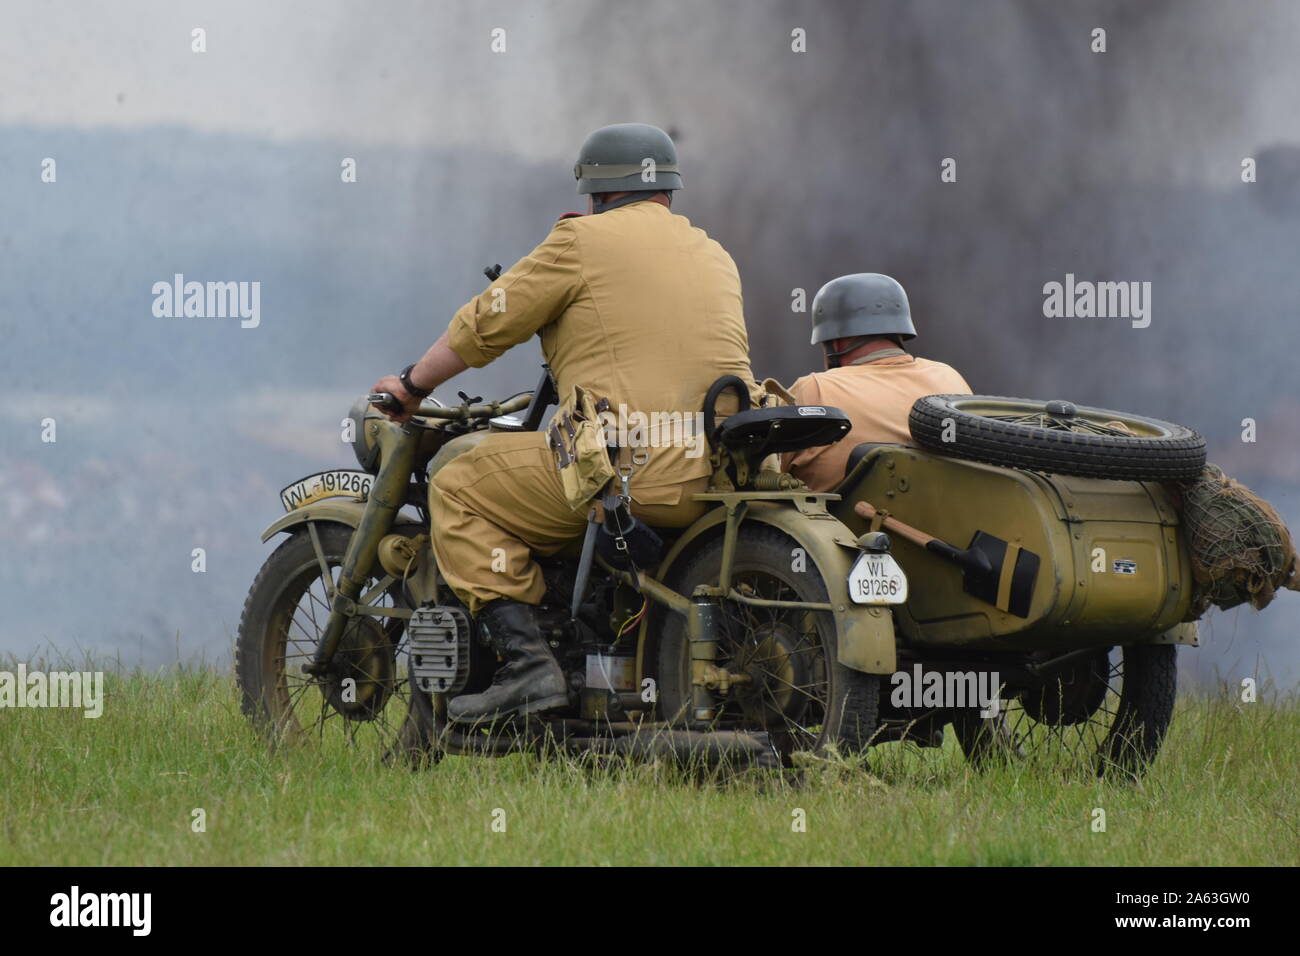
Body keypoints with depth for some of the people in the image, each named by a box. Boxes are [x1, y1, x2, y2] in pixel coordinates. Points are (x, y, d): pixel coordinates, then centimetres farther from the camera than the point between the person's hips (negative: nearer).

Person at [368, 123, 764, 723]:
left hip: (631, 464, -7)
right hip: (722, 467, 7)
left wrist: (412, 385, 22)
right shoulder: (716, 258, 22)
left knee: (458, 490, 6)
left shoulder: (584, 241, 2)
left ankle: (526, 662, -10)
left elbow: (485, 325, 7)